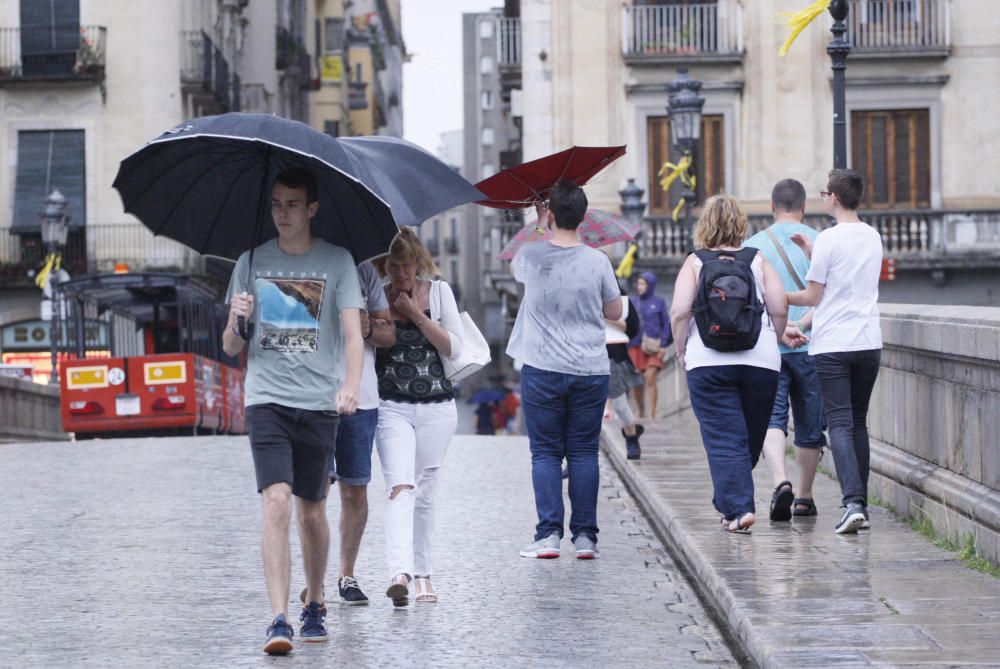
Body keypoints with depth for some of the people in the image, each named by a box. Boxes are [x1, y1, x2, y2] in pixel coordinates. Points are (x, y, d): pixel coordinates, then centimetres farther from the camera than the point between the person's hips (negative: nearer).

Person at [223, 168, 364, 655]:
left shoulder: (336, 262, 3)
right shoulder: (252, 262, 9)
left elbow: (353, 333, -4)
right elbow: (231, 348, 12)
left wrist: (350, 386, -22)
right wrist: (237, 322, -11)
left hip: (318, 401, 0)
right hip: (267, 399, 0)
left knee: (311, 512, 9)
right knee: (277, 502, -16)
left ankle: (314, 604, 31)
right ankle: (279, 619, -20)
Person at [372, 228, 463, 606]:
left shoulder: (438, 292, 5)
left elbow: (454, 348, -1)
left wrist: (417, 315, -11)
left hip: (436, 407, 2)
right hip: (392, 406, -2)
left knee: (424, 494, 7)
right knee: (400, 487, -19)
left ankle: (422, 574, 19)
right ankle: (400, 572, -32)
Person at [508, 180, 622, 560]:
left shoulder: (531, 256, -6)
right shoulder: (597, 262, -5)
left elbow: (515, 270, 20)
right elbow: (614, 312, 7)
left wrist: (538, 225, 27)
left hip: (542, 370, -1)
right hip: (590, 370, 1)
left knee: (545, 453, 4)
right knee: (584, 453, 6)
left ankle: (549, 534, -2)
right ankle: (585, 536, 5)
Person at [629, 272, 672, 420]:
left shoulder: (659, 302, 2)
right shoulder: (633, 302, 10)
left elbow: (666, 324, 3)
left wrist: (663, 345, -5)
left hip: (653, 347, -3)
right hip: (636, 345, 3)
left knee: (650, 379, -14)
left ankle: (652, 415, -12)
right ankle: (641, 412, 21)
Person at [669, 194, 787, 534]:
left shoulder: (695, 263, 4)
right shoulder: (758, 260, 8)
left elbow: (679, 312, -6)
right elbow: (780, 309, 1)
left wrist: (681, 350, 8)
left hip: (708, 362, -2)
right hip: (760, 362, 2)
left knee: (724, 441, -2)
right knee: (751, 438, 16)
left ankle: (738, 508, -13)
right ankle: (728, 502, 26)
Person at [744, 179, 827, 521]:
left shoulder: (753, 245, 1)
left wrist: (780, 330, -11)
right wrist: (800, 326, -12)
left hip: (767, 348, -1)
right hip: (811, 348, 1)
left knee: (771, 418, -2)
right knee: (809, 424, 12)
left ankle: (781, 481, -26)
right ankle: (803, 498, 20)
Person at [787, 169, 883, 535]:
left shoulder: (829, 239, -10)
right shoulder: (873, 237, 10)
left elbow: (813, 296, -6)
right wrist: (812, 251, 20)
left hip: (832, 345, -6)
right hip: (869, 342, 6)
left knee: (840, 425, -8)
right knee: (858, 423, 14)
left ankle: (853, 502, -21)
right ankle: (861, 505, 16)